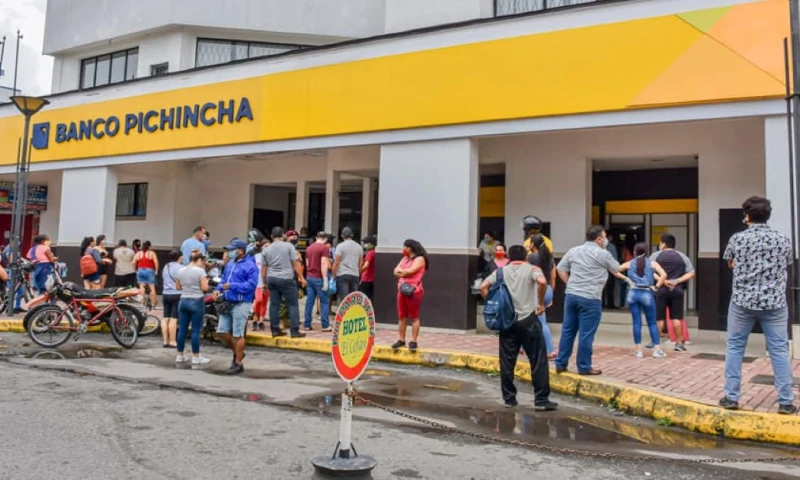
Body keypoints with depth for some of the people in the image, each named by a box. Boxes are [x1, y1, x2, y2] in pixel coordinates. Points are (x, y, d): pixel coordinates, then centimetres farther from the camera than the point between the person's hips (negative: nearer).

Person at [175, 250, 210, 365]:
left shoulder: (180, 270, 7)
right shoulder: (200, 271, -10)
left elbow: (178, 287, 15)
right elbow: (205, 288, -13)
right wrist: (206, 281, 6)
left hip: (183, 301, 6)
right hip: (197, 302, -6)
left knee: (182, 329, 10)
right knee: (195, 330, -1)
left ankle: (180, 356, 17)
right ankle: (196, 357, 4)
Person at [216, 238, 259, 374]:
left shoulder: (250, 266, -12)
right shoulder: (229, 264, 14)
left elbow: (251, 285, -20)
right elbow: (224, 279, 23)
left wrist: (232, 286, -21)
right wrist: (219, 289, 3)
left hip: (241, 304, -8)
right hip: (228, 303, 8)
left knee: (237, 335, -1)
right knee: (221, 332, 9)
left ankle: (238, 364, 12)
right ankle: (236, 352, 32)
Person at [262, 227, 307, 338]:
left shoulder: (267, 249, 9)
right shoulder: (288, 246, -2)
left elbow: (263, 268, 12)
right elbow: (296, 263, -5)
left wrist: (264, 283, 19)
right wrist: (301, 278, 0)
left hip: (271, 279, 5)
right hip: (286, 279, -4)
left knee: (274, 304, 8)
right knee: (293, 304, 0)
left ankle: (275, 330, 11)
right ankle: (295, 331, -3)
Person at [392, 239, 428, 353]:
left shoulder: (420, 259, -3)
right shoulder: (405, 258, 20)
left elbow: (411, 271, -16)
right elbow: (396, 270, 10)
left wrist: (401, 271, 0)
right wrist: (404, 272, -9)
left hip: (413, 291, -7)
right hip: (402, 289, 7)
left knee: (414, 317, -3)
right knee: (402, 317, 7)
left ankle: (414, 341, -1)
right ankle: (401, 340, 13)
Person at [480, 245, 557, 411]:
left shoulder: (501, 271, 10)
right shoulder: (532, 269, 2)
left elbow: (483, 287, -1)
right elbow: (542, 282, -20)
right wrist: (541, 303, -9)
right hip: (528, 320, -3)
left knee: (507, 362, 9)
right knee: (538, 361, 3)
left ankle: (509, 398, 15)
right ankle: (541, 400, 4)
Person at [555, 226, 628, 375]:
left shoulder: (573, 251, 12)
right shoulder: (603, 254, -4)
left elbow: (560, 269, 13)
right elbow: (616, 269, 10)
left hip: (571, 295, 6)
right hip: (590, 299, -6)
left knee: (567, 330, 10)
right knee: (586, 334, 0)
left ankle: (560, 364, 15)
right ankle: (584, 367, 6)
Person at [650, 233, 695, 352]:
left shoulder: (656, 255, 1)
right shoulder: (682, 257, 8)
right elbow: (691, 273, 3)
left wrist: (662, 281, -10)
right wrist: (677, 281, -5)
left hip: (660, 290, -2)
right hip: (677, 290, 2)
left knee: (659, 318, 5)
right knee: (677, 318, 6)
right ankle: (679, 342, 8)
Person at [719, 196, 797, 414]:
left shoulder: (737, 239, -6)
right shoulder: (783, 240, -1)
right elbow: (786, 266, 15)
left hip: (742, 301, -1)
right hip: (774, 303, 1)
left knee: (734, 347, 9)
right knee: (779, 350, 7)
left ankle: (731, 397, 12)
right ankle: (786, 401, 10)